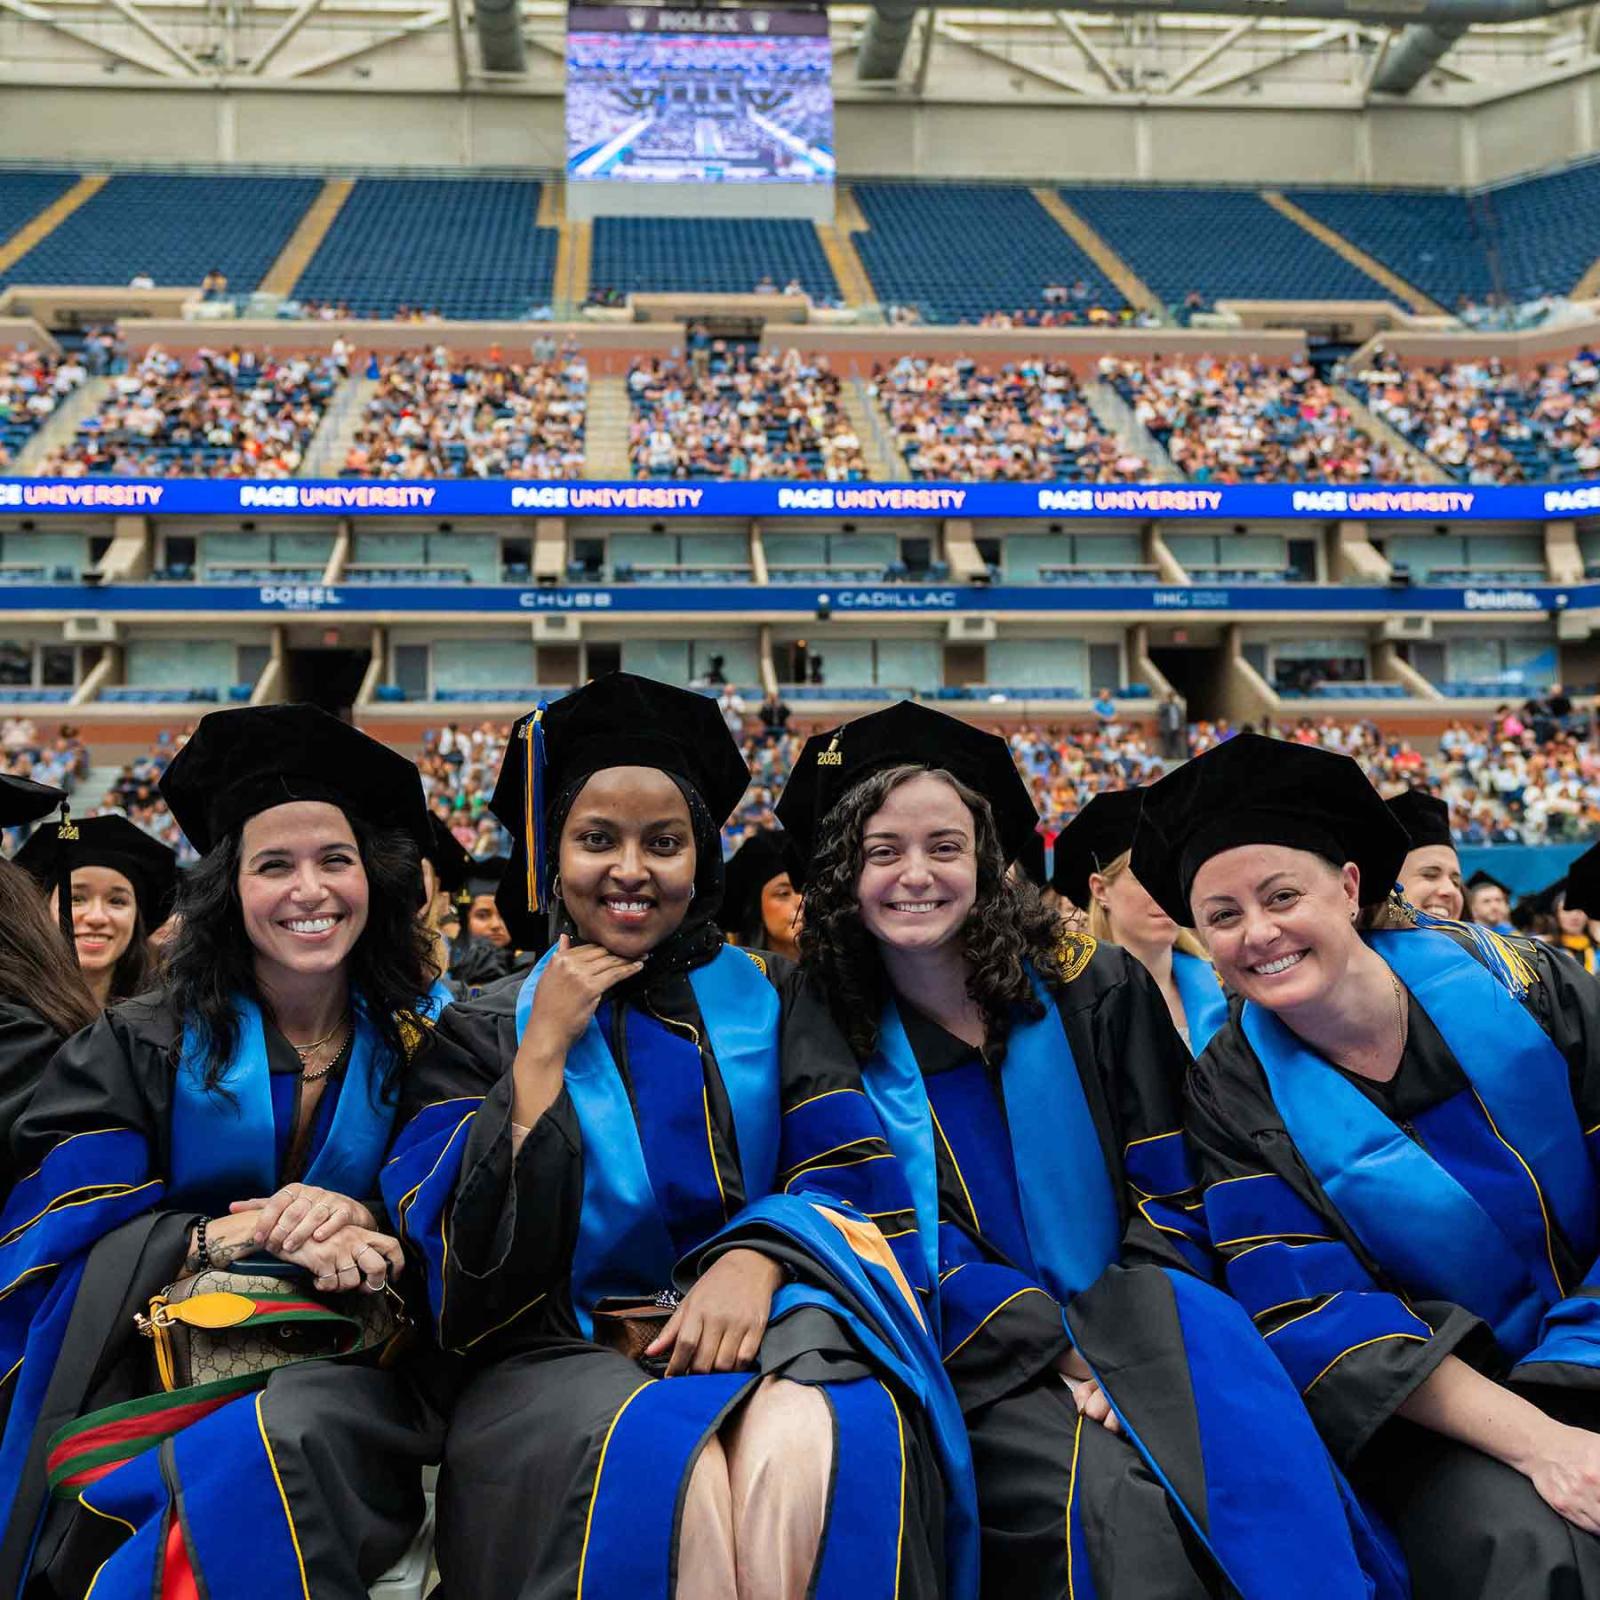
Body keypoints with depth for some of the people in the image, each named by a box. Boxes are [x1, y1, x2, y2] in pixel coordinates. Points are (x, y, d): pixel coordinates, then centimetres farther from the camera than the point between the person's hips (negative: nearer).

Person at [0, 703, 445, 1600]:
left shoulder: (422, 1051, 8)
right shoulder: (141, 1050, 5)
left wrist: (365, 1222, -17)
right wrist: (249, 1234, -19)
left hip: (339, 1381, 1)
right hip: (150, 1380, -1)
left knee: (291, 1434, -33)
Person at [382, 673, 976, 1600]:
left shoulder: (764, 1003, 10)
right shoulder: (484, 1032, 8)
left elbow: (850, 1176, 2)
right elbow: (463, 1262, -3)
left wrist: (758, 1257, -19)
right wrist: (546, 1047, -7)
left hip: (756, 1337, 1)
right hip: (567, 1364, 0)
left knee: (810, 1446, -33)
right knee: (667, 1468, -33)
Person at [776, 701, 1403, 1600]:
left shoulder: (1094, 992, 3)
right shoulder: (832, 1044, 0)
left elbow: (1167, 1190, 3)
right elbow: (902, 1241, -4)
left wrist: (1112, 1350, -12)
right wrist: (1058, 1356, -16)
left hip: (1136, 1331, 2)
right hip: (987, 1366, -1)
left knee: (1254, 1442, -27)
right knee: (1109, 1505, -29)